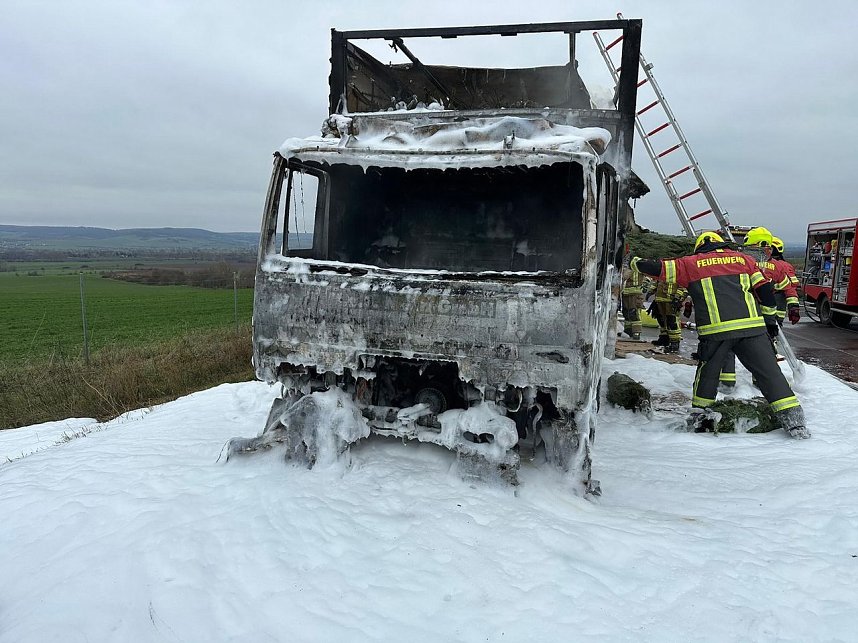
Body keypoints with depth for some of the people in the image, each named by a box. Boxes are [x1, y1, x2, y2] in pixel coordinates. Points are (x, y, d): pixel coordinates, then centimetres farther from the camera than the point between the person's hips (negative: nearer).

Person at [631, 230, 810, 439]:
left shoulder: (691, 264, 14)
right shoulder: (743, 259, 21)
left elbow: (659, 269, 15)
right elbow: (764, 289, 16)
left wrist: (636, 262, 33)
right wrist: (770, 319, 24)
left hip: (715, 330, -1)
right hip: (751, 326, 1)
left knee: (707, 371, 18)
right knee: (768, 371, 3)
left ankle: (699, 416, 25)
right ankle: (793, 420, -1)